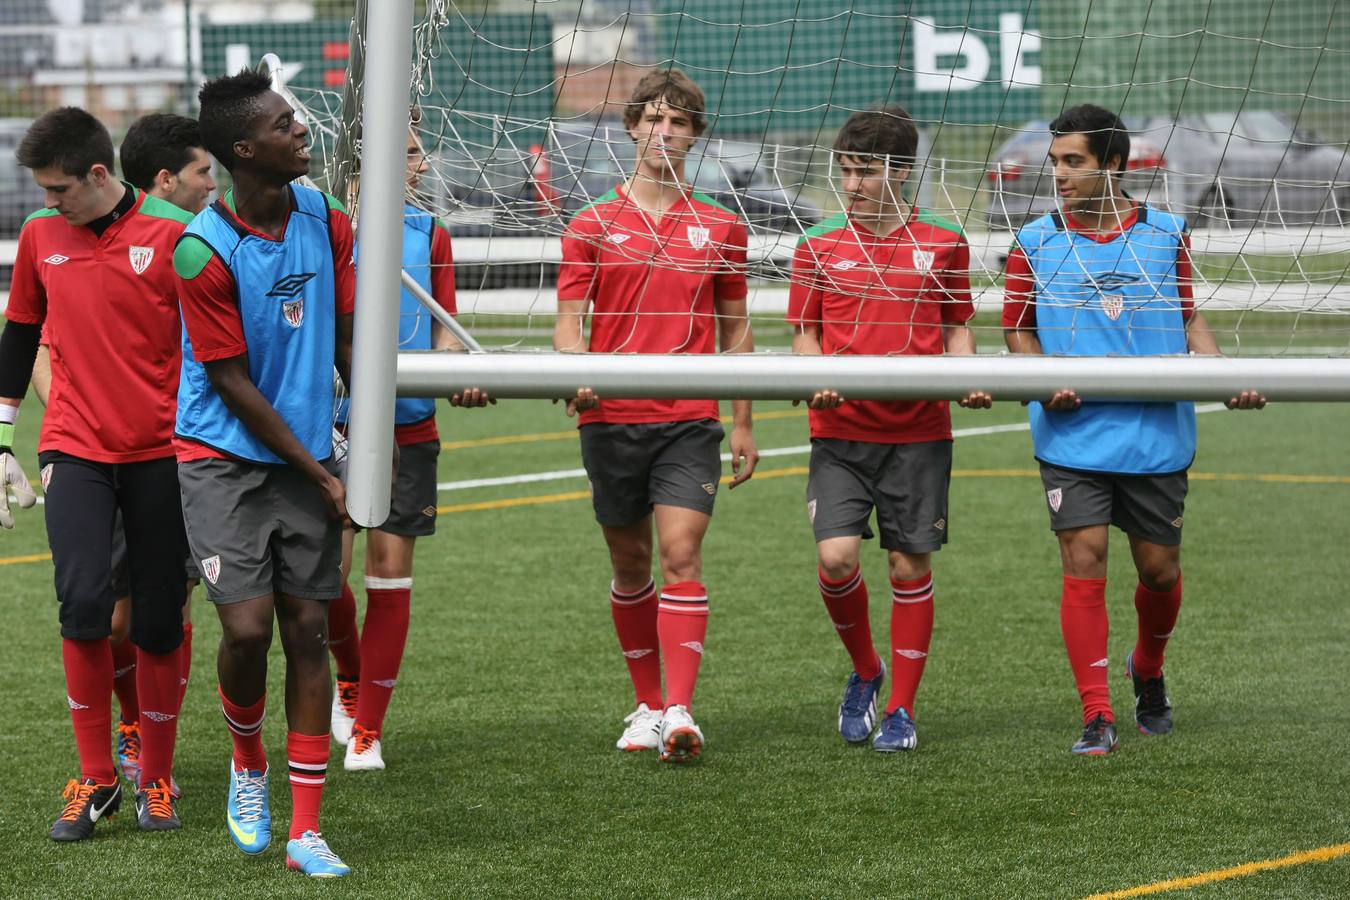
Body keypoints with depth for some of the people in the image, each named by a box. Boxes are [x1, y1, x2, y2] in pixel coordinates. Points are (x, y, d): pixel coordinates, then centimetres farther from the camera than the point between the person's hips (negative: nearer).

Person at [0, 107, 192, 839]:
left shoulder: (172, 234, -6)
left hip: (161, 454, -2)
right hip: (76, 449, 2)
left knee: (159, 624, 1)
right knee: (83, 601, -15)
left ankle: (156, 780, 18)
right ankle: (95, 780, -3)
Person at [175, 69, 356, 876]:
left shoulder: (327, 220, 1)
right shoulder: (204, 251, -17)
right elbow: (233, 386, -13)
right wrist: (320, 475, -10)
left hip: (308, 458, 5)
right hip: (225, 459, -5)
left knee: (309, 628, 0)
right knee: (248, 625, -14)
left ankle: (306, 831, 4)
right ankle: (248, 761, 19)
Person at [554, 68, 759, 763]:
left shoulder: (721, 228, 8)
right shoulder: (592, 226, 6)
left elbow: (735, 330, 15)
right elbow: (568, 322, 3)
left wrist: (742, 423, 11)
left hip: (689, 421, -1)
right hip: (612, 419, 1)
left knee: (681, 555, -14)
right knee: (630, 563, 9)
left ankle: (680, 713, -20)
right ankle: (648, 704, 23)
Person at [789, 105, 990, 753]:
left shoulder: (944, 243, 4)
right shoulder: (818, 246, 4)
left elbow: (957, 329, 13)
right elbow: (805, 334, 9)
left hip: (920, 431, 0)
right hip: (840, 430, 0)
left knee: (911, 567, 2)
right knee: (836, 557, -13)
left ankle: (901, 709, 13)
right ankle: (865, 672, 14)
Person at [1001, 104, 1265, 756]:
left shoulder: (1166, 235, 5)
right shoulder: (1035, 244, 3)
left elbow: (1190, 320, 13)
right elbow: (1018, 332, 10)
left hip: (1158, 432, 1)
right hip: (1073, 434, -1)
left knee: (1159, 566, 7)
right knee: (1083, 562, -9)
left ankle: (1148, 669, 38)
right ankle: (1097, 717, -6)